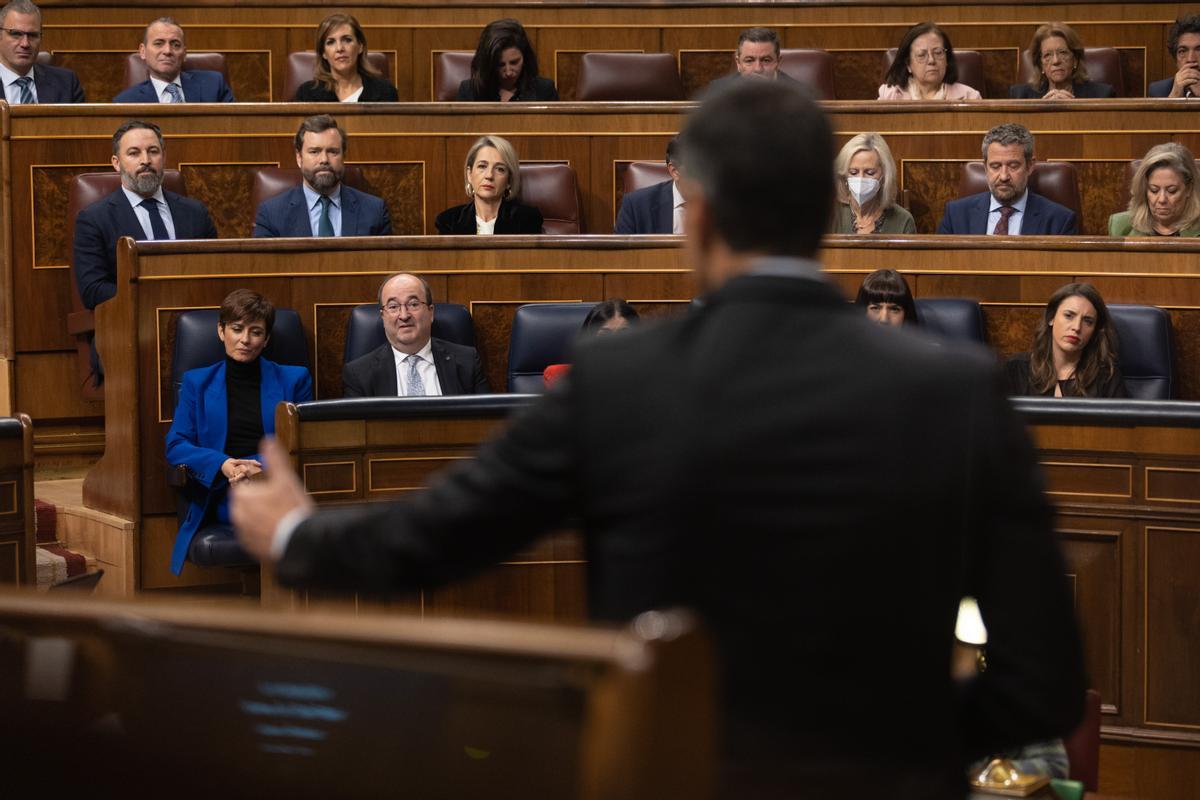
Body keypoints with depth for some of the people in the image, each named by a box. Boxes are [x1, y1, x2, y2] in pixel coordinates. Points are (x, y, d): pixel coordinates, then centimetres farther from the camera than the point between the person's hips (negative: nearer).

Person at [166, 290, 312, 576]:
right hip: (223, 496, -1)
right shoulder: (197, 382, 19)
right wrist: (221, 464, -11)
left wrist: (265, 466, -12)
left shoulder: (294, 380, 18)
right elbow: (175, 446, 9)